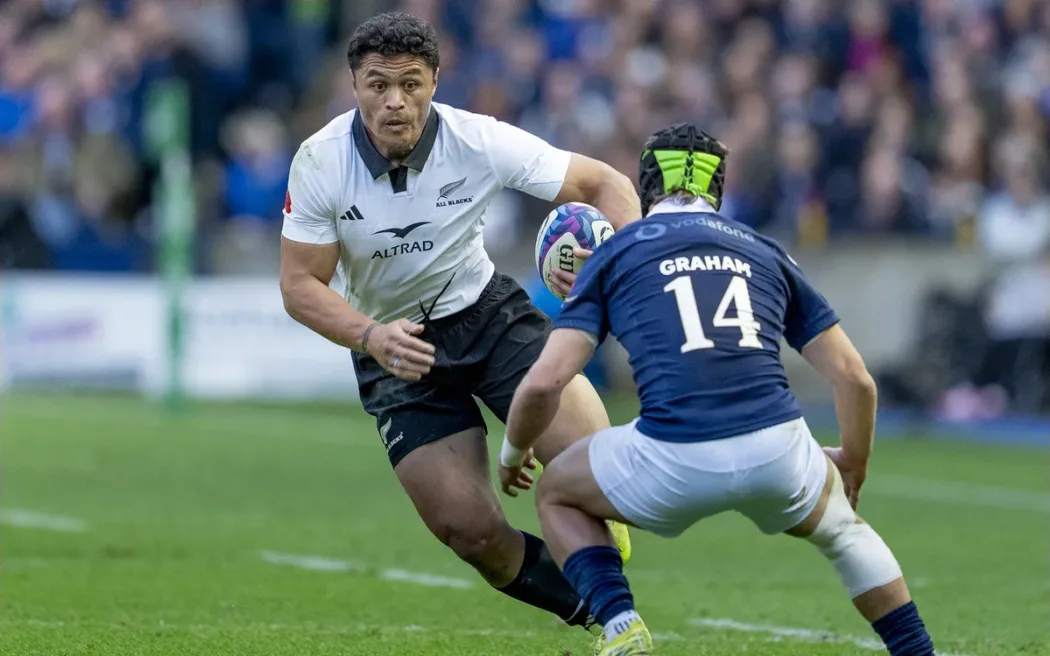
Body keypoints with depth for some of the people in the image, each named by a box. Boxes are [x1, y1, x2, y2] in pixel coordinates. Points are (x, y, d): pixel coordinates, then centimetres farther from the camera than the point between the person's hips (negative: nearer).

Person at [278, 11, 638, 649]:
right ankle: (593, 613, 13)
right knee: (470, 530, -13)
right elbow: (300, 284, -13)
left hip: (486, 309, 0)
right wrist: (370, 336, -32)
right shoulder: (319, 163, -17)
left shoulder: (478, 141, -18)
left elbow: (606, 184, -13)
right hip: (393, 341, 0)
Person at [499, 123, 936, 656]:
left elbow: (544, 383, 6)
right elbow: (854, 377, 21)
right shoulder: (764, 252, 23)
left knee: (556, 493, 28)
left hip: (672, 462, -3)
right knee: (839, 525, 36)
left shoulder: (615, 253, 15)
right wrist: (853, 467, 40)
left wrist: (511, 456, 26)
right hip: (777, 452, 3)